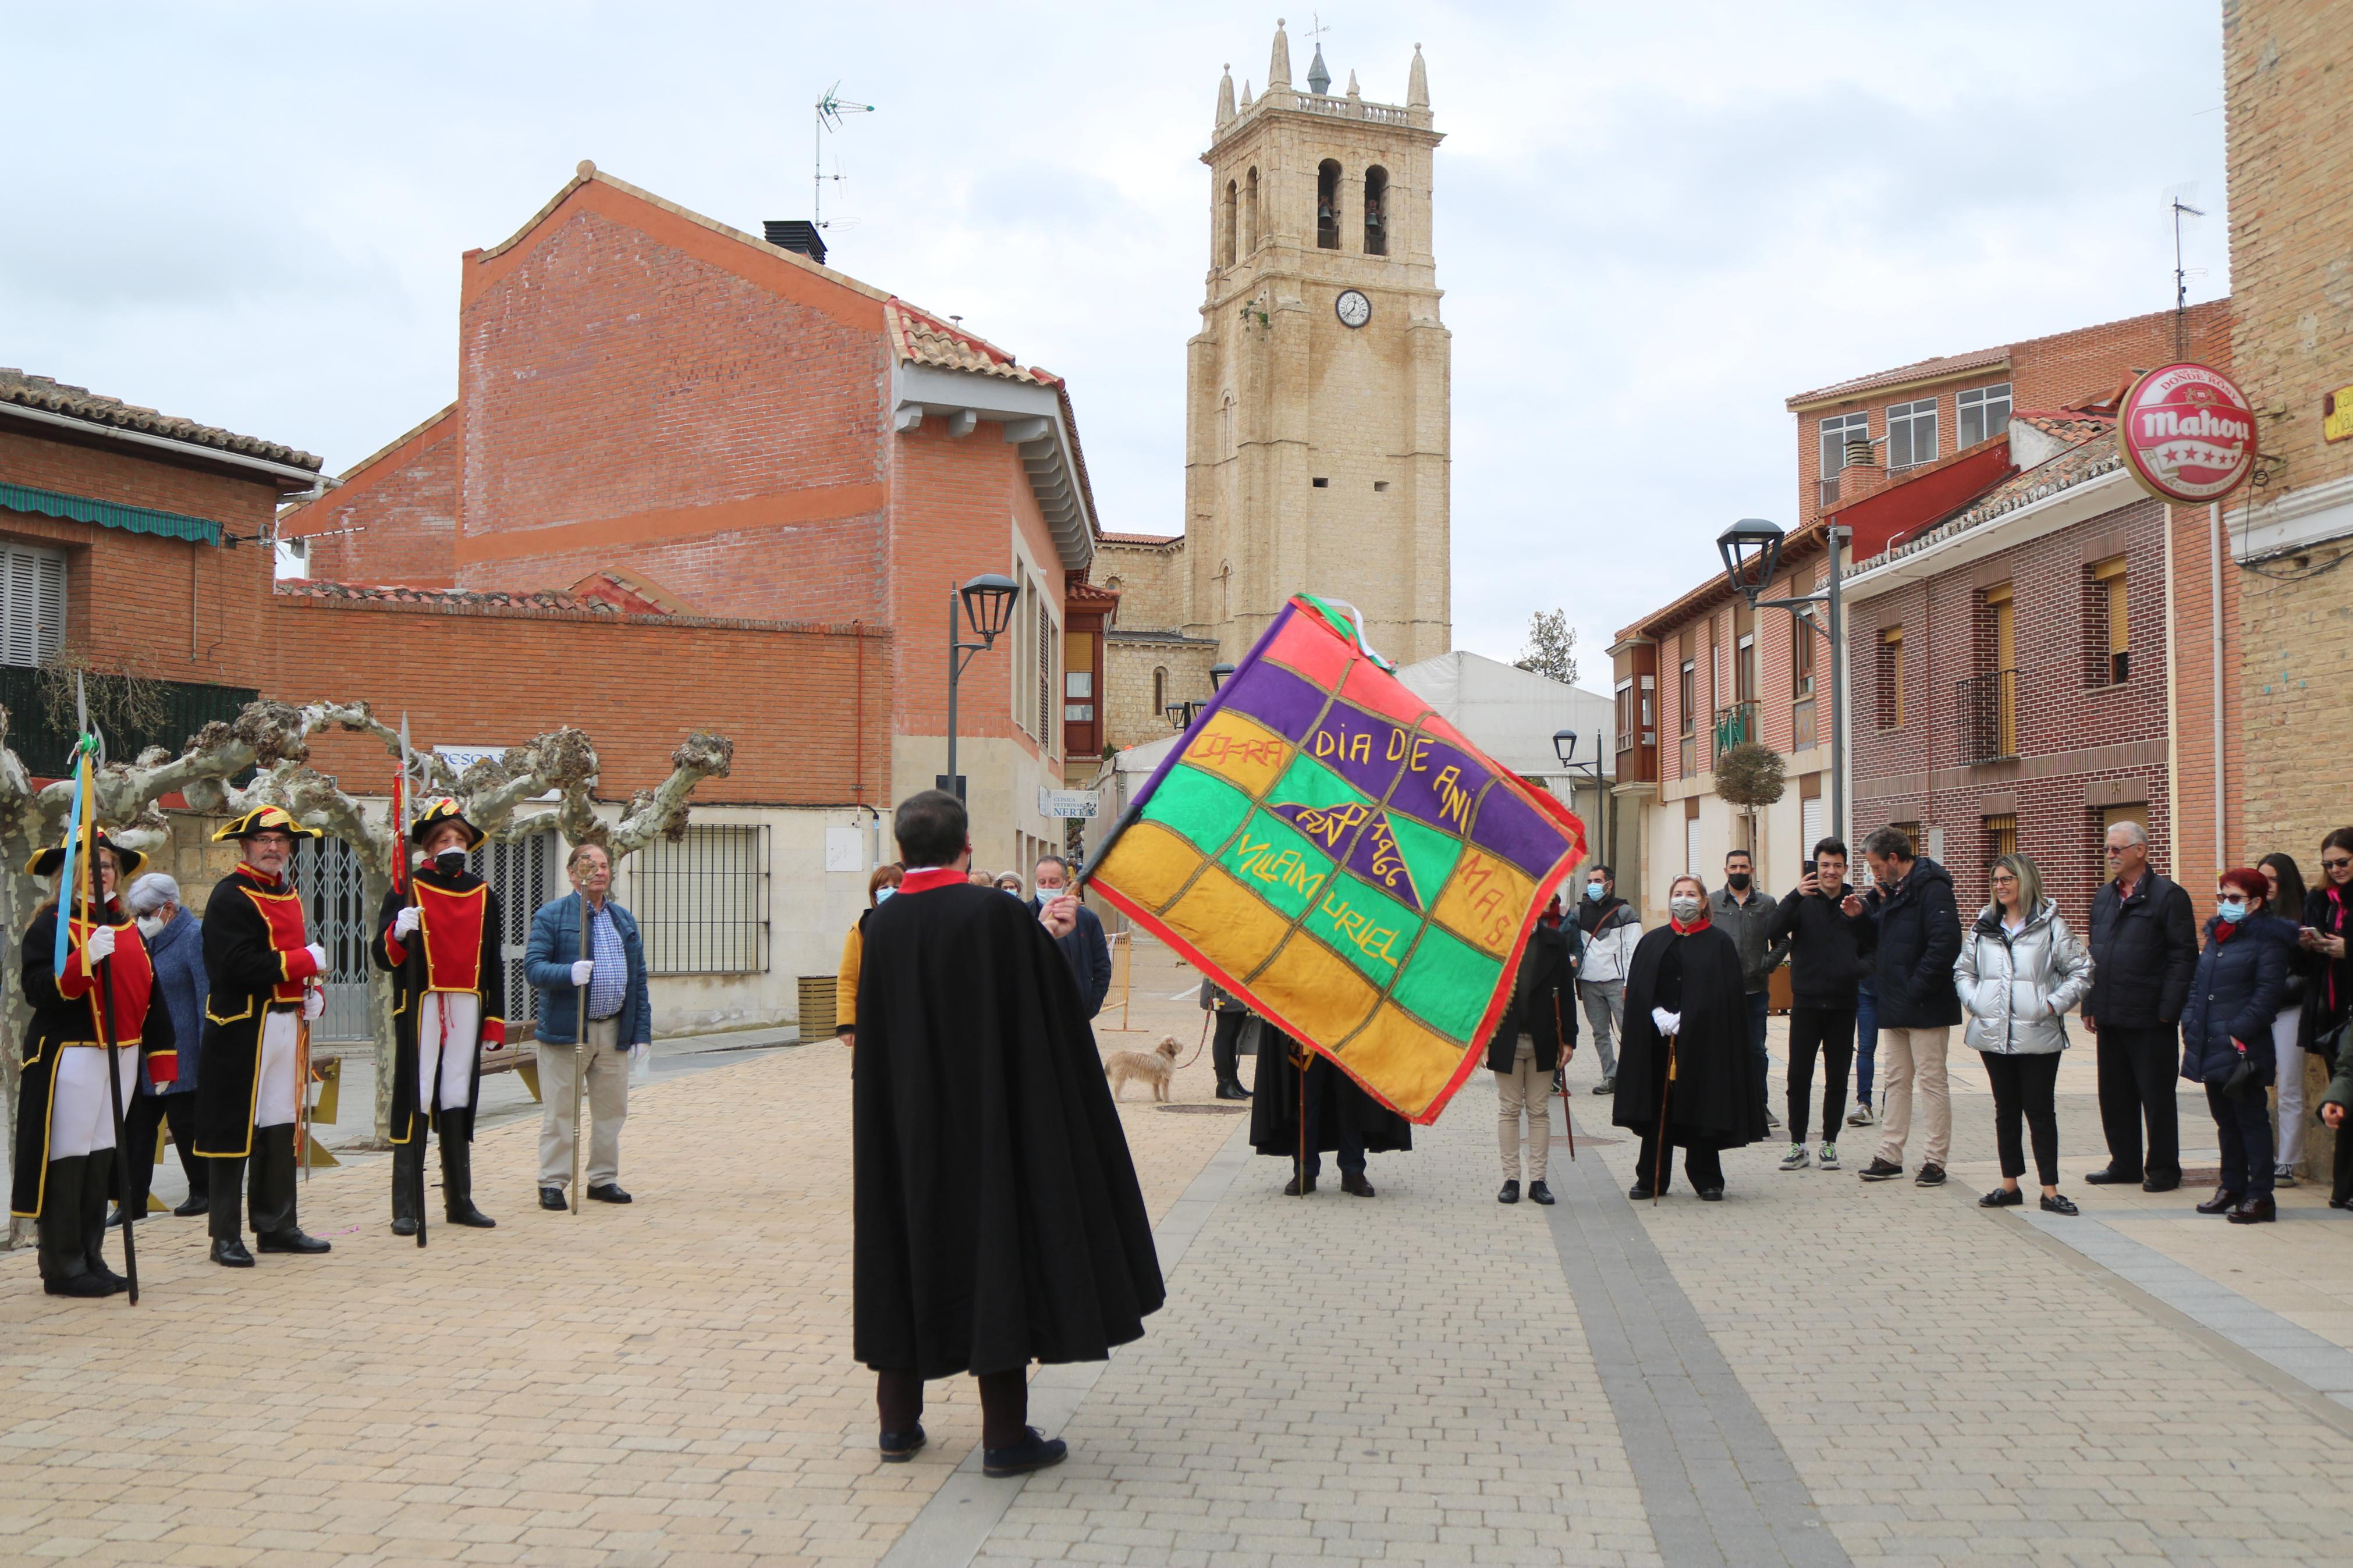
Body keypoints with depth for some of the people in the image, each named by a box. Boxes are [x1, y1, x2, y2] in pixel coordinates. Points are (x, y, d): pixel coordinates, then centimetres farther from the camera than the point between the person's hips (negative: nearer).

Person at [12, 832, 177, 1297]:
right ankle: (63, 1268, 4)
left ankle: (91, 1259, 19)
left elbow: (151, 995, 18)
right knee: (67, 1162, -3)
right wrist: (86, 958, -31)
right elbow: (37, 989, -18)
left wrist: (161, 1058, 15)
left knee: (101, 1161, 11)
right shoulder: (50, 925, -5)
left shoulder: (128, 928, 15)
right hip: (70, 1058, -7)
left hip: (123, 1056, 7)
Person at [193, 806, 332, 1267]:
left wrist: (314, 994, 5)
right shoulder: (230, 896, -10)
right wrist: (307, 961, -15)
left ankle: (277, 1226, 20)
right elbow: (238, 966, -21)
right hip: (242, 1027, -8)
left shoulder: (290, 896, 16)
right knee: (235, 1128, -3)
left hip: (286, 1022, 8)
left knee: (280, 1126, 12)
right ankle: (226, 1237, 2)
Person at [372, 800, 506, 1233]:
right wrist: (397, 932, -30)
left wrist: (495, 1021, 11)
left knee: (458, 1103, 9)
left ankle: (460, 1201, 15)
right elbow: (383, 957, -8)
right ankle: (406, 1209, -3)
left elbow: (493, 963, 15)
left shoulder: (483, 895, 12)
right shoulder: (406, 890, -1)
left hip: (468, 1010, 4)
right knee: (415, 1103, -6)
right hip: (420, 1008, -4)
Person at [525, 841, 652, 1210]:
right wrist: (569, 974, -30)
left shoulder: (625, 920, 15)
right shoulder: (551, 915, -2)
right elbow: (533, 966, -11)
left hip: (615, 1032, 5)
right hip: (566, 1031, -5)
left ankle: (604, 1179, 21)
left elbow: (638, 981, 16)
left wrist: (642, 1033, 10)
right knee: (560, 1113, 0)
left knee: (611, 1111, 10)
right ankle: (552, 1183, 9)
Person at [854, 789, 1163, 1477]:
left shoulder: (882, 924, 0)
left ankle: (899, 1421, 21)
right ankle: (1005, 1434, 5)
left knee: (908, 1246, 15)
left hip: (902, 1129, 5)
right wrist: (1046, 939, 5)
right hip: (988, 1125, -5)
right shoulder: (994, 912, -15)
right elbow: (1032, 1015, -14)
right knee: (995, 1247, 2)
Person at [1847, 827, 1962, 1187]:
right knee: (1896, 1082, 12)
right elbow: (1881, 939, 23)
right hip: (1895, 1008, 9)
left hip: (1926, 1008, -9)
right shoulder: (1892, 890, 15)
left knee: (1931, 1081, -2)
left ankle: (1935, 1160, 4)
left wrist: (1917, 988, -21)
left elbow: (1945, 942, -24)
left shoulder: (1931, 888, -14)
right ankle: (1890, 1156, 16)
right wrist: (1862, 916, 6)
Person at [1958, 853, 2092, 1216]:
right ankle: (2009, 1185, 17)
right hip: (1993, 1034, 4)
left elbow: (2081, 971, -3)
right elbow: (1963, 971, 19)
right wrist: (1973, 1002, 3)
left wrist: (2053, 1005, -10)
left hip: (2038, 1035, -4)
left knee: (2041, 1111, -2)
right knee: (2006, 1111, 10)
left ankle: (2050, 1190, 3)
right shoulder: (1984, 926, 11)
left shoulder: (2050, 924, -2)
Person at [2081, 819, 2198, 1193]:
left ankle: (2163, 1169, 13)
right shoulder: (2104, 896, 14)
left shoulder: (2168, 896, -8)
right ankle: (2125, 1164, 22)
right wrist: (2089, 1005, 11)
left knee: (2156, 1096, 3)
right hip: (2110, 1017, 7)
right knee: (2115, 1095, 11)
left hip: (2150, 1020, -7)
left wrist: (2168, 1011, -15)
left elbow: (2183, 957, -11)